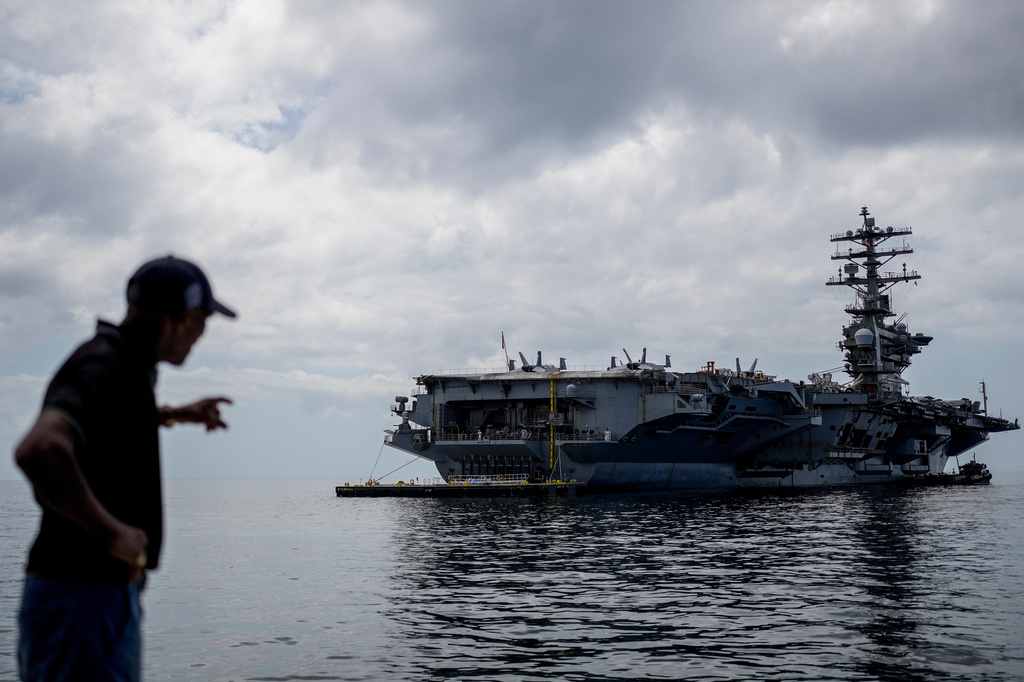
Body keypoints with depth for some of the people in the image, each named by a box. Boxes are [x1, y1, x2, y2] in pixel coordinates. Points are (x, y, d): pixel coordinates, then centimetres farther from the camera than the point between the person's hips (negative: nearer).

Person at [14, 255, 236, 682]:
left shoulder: (125, 365, 12)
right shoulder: (103, 369, -19)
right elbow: (38, 451, -38)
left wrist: (175, 414, 38)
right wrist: (113, 533, -29)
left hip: (110, 593, 10)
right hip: (83, 600, -10)